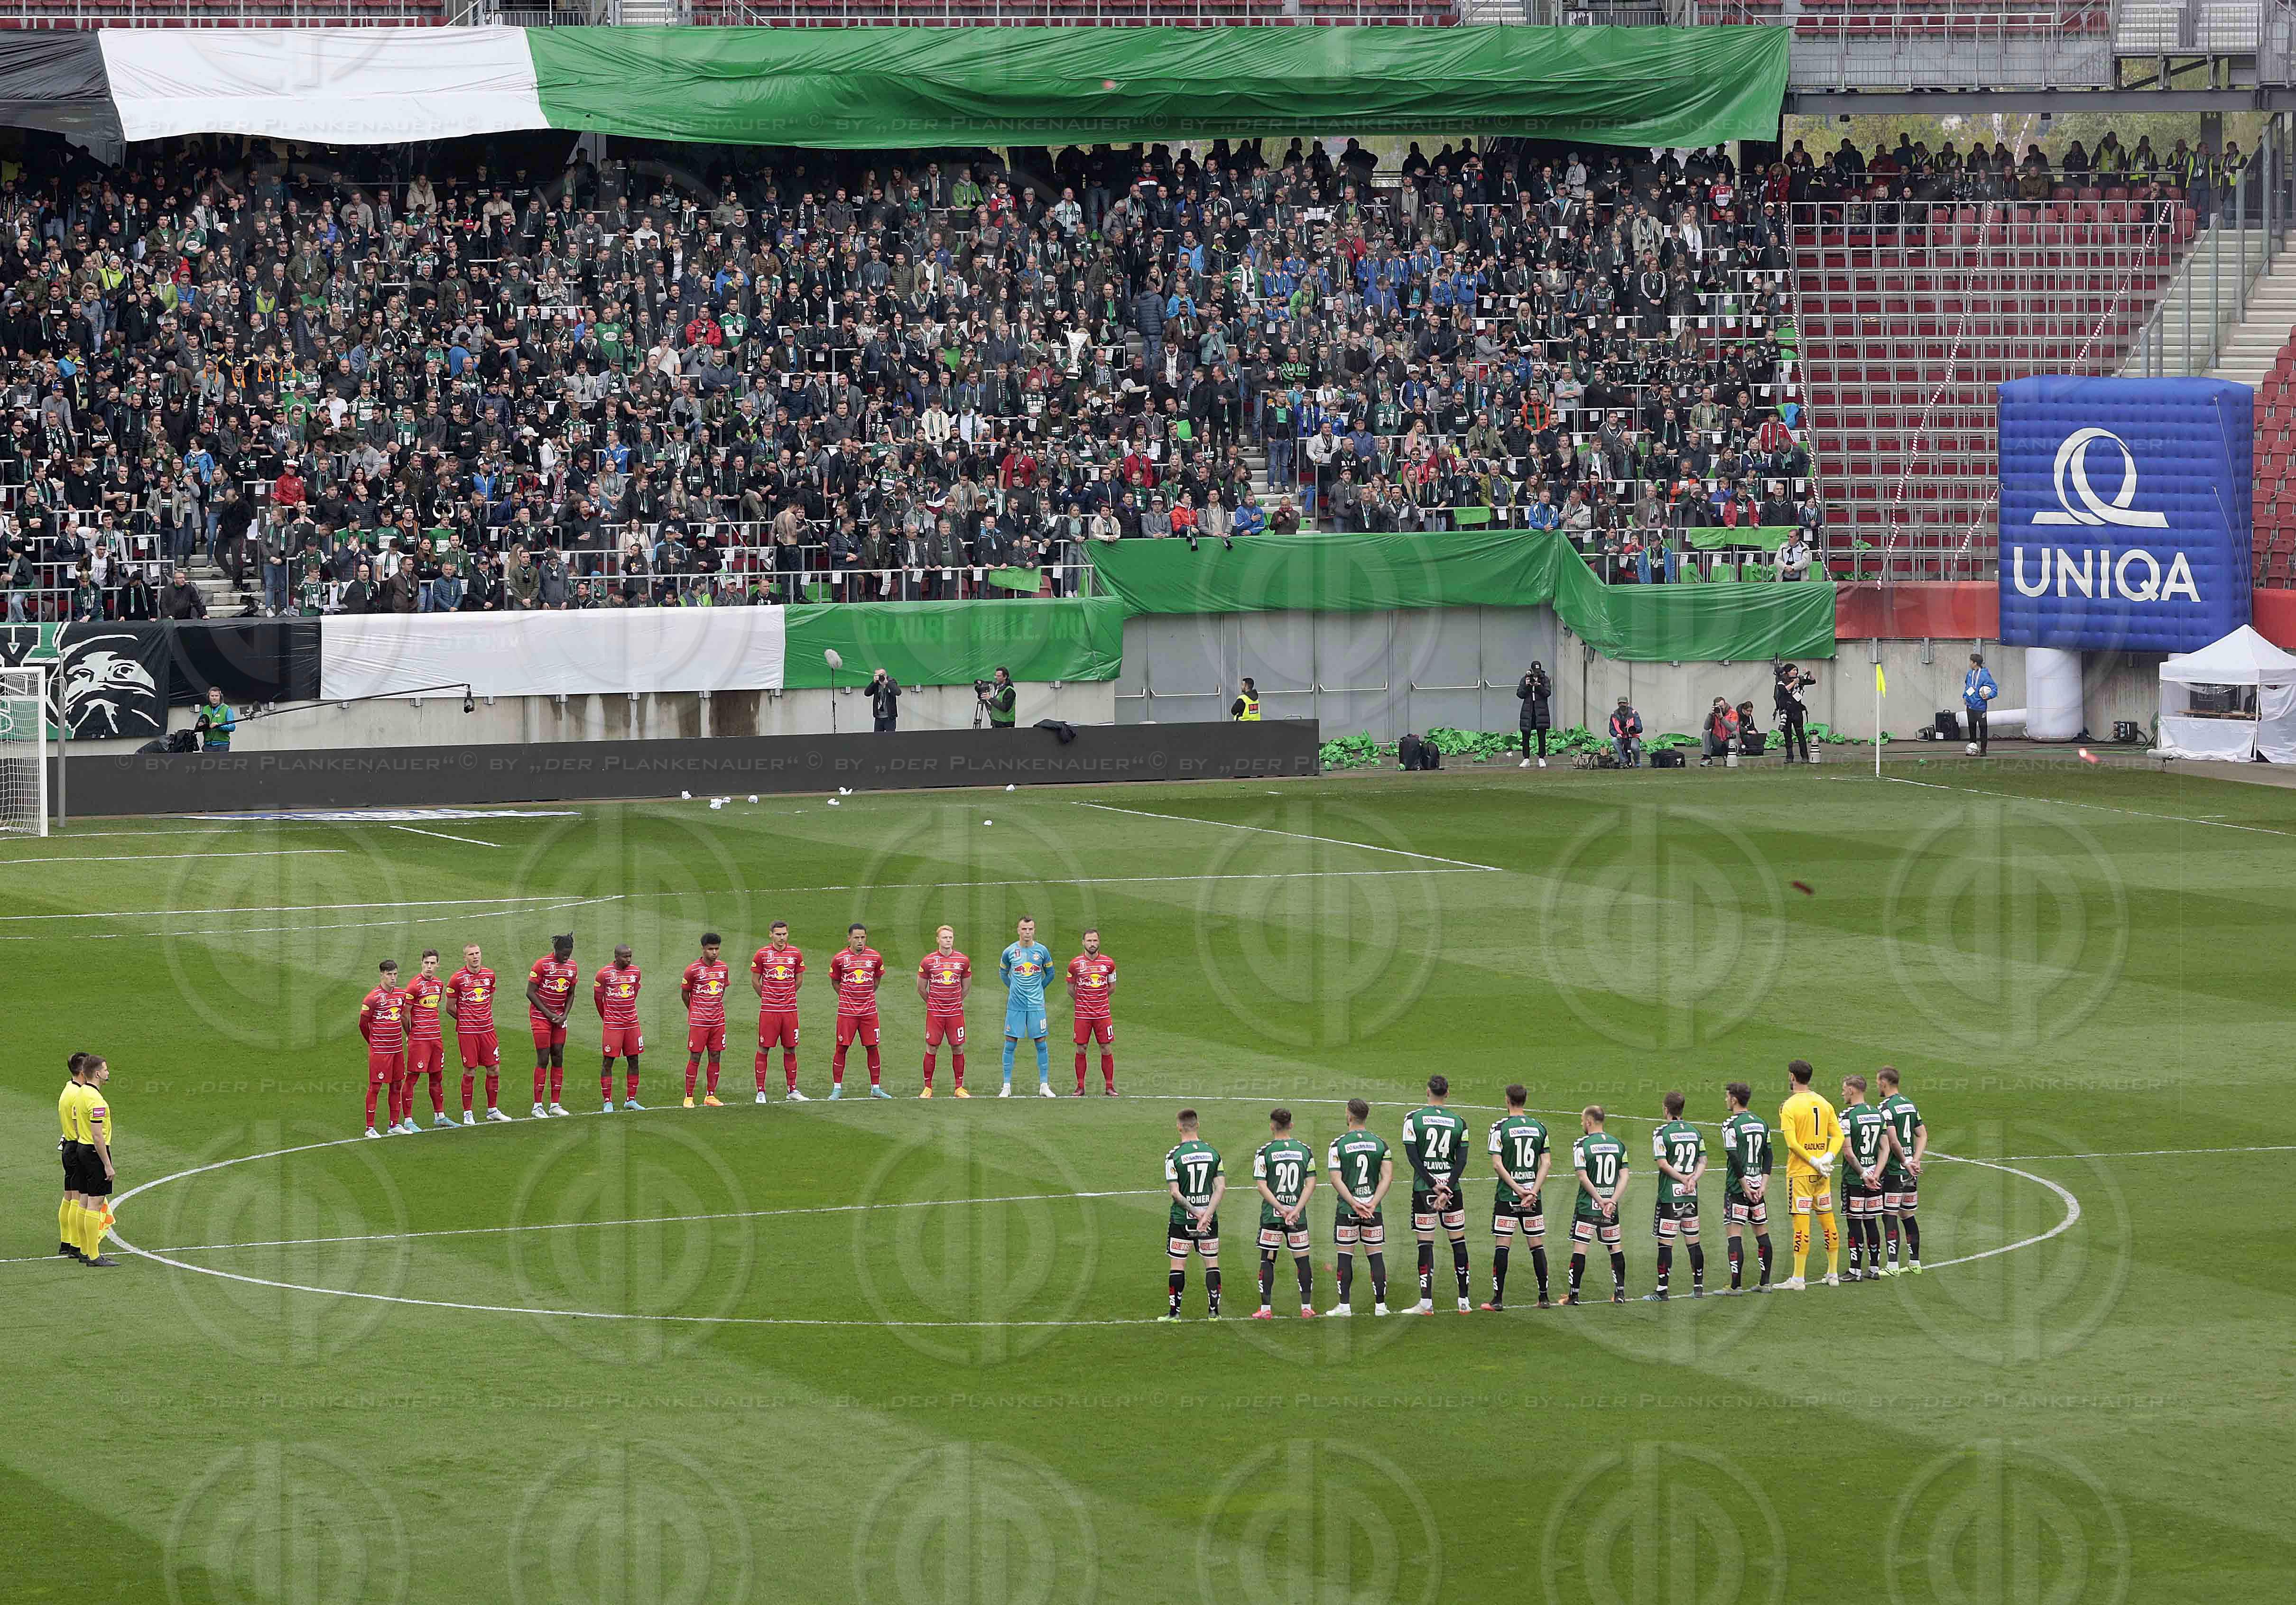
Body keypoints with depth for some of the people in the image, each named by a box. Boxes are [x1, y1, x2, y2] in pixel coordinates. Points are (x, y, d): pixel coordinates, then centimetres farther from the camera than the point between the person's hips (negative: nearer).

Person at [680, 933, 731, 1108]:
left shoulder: (723, 968, 6)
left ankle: (710, 1096, 12)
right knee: (695, 1057, -3)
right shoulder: (693, 970, -8)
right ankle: (689, 1098, 1)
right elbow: (684, 994, 3)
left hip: (718, 1020, 5)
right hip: (698, 1020, -5)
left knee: (716, 1056, 5)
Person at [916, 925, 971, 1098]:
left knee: (958, 1048, 3)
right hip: (935, 1012, -1)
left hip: (956, 1011, 1)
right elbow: (921, 988, 8)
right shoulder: (928, 961, -3)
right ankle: (928, 1088, 7)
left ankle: (959, 1088, 11)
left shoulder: (963, 961, 2)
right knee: (932, 1049, 1)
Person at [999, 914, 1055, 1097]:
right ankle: (1007, 1087, 4)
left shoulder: (1042, 951, 1)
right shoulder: (1010, 952, 0)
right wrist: (1014, 989, 11)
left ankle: (1044, 1086, 8)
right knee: (1010, 1044, -1)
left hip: (1036, 1005, 0)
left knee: (1041, 1044, 1)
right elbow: (1003, 974, 17)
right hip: (1015, 1005, 0)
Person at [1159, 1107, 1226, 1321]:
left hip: (1182, 1217, -3)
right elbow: (1221, 1188, -5)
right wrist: (1206, 1215, -10)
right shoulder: (1212, 1152, 0)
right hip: (1210, 1218, 3)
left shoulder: (1174, 1155, -10)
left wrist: (1197, 1213, -10)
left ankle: (1174, 1312, 7)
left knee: (1178, 1265, 5)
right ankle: (1214, 1310, 12)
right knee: (1212, 1263, 11)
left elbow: (1175, 1192, -14)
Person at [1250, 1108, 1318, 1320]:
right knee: (1302, 1259, 8)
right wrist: (1296, 1210, -6)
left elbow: (1261, 1185, -9)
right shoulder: (1305, 1150, 3)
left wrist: (1281, 1208, -10)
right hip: (1298, 1215, 2)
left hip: (1271, 1215, -2)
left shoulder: (1265, 1151, -4)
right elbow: (1311, 1183, -1)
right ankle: (1307, 1308, 10)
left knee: (1267, 1259, 4)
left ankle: (1266, 1309, 2)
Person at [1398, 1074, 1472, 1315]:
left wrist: (1433, 1185, -9)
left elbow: (1413, 1157, -8)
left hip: (1423, 1187, -2)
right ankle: (1464, 1300, 12)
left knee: (1425, 1243, 0)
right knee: (1458, 1241, 10)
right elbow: (1462, 1160, -3)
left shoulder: (1413, 1119, -2)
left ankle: (1426, 1301, -5)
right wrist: (1446, 1190, -9)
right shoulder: (1458, 1123, 4)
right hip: (1451, 1186, 2)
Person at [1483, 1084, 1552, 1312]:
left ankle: (1498, 1299, -4)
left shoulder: (1500, 1127, -6)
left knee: (1502, 1246, -1)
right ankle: (1543, 1297, 11)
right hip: (1533, 1196, 3)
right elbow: (1546, 1163, 1)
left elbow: (1497, 1165, -12)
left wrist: (1518, 1189, -11)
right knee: (1537, 1245, 9)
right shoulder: (1539, 1128, 5)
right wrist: (1533, 1192, -6)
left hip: (1507, 1197, -3)